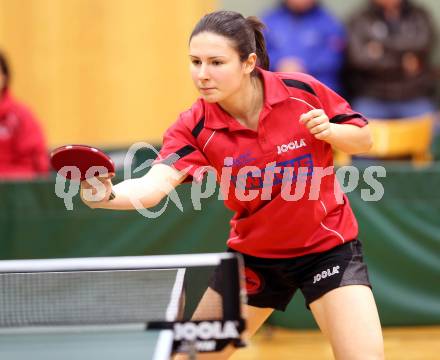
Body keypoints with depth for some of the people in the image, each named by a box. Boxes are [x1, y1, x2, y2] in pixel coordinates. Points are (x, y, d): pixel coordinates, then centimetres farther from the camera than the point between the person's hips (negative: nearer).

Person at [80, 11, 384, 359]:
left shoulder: (303, 91, -17)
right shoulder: (195, 127, -16)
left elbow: (363, 139, -2)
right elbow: (155, 184, -33)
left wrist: (329, 130, -24)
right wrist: (107, 195, -54)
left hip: (327, 248, -2)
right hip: (253, 255, 2)